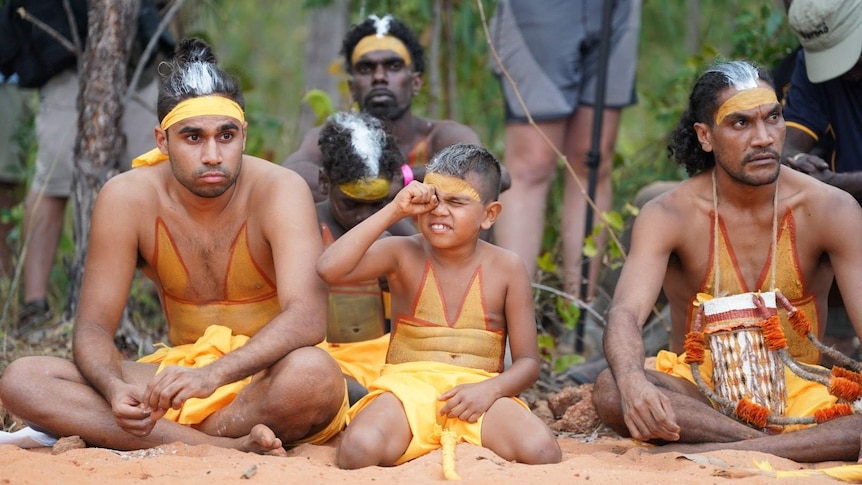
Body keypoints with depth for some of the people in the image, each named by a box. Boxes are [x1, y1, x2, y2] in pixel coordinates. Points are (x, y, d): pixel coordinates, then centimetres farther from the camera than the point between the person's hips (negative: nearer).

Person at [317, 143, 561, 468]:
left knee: (542, 453, -29)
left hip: (478, 392, 1)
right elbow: (330, 270, -16)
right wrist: (393, 211, -14)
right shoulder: (403, 255, 2)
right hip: (408, 388, -1)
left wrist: (489, 390, -17)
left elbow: (527, 362, 5)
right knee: (358, 450, -34)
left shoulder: (506, 268, 3)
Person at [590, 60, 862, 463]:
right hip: (697, 392, 0)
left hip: (798, 390, 0)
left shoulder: (829, 210, -8)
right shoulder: (669, 215, -10)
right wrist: (633, 382, -48)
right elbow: (626, 313, -23)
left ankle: (721, 452, -34)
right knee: (611, 391, -32)